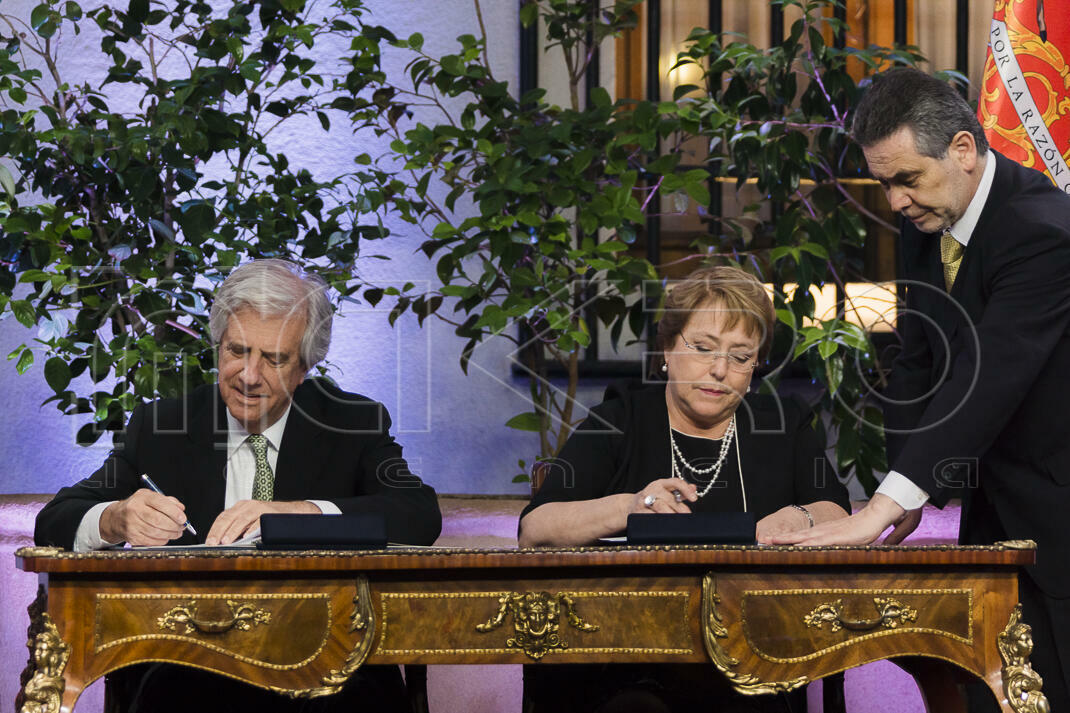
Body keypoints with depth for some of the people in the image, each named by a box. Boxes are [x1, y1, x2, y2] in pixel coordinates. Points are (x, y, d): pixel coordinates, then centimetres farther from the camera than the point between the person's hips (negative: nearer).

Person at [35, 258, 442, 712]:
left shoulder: (353, 424, 9)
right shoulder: (158, 428, 12)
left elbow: (422, 515, -8)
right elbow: (54, 524, 6)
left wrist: (299, 512, -24)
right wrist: (115, 520, -19)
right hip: (182, 660, 0)